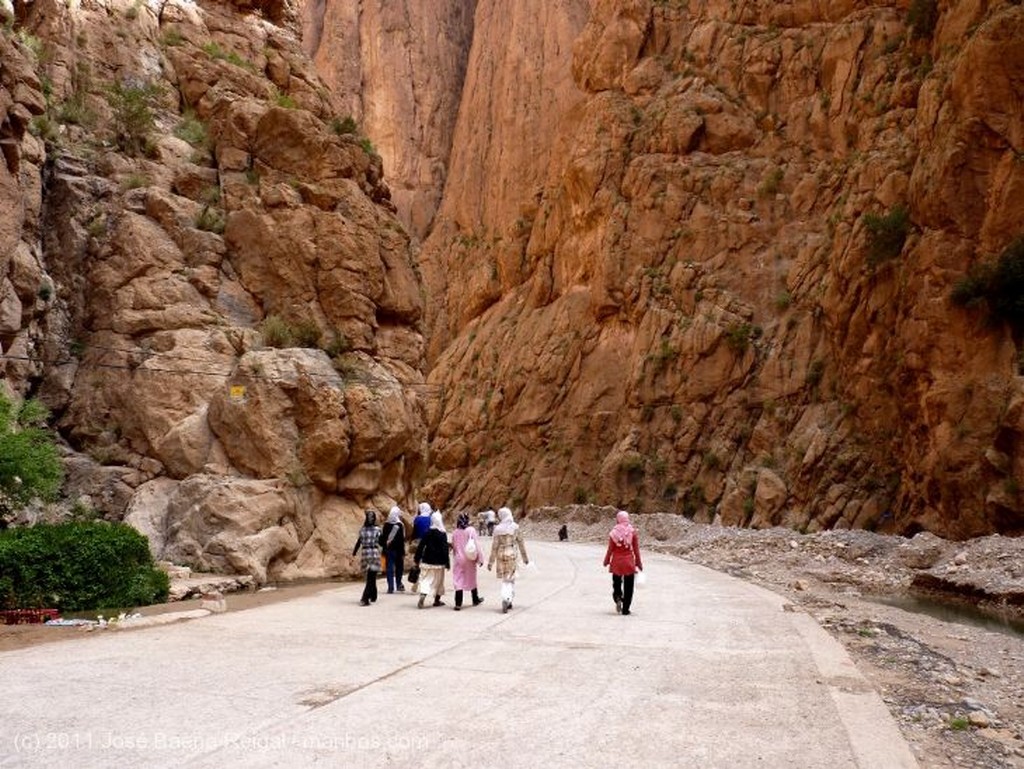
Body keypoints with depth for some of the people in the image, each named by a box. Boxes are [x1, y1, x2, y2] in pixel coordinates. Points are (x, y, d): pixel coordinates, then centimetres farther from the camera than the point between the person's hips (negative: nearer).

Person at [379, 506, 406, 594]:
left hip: (388, 550, 3)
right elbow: (402, 540, -12)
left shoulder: (386, 525, 2)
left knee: (389, 568, 4)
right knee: (399, 567, 14)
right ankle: (398, 584, 22)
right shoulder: (400, 525, -11)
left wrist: (384, 547, 12)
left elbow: (382, 538, 4)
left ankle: (391, 587, 0)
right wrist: (402, 552, -8)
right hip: (397, 550, -3)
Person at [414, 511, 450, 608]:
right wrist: (447, 562, -3)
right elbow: (445, 549, -8)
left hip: (427, 560, 1)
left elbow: (421, 546, -2)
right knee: (438, 580, 14)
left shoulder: (427, 532, -3)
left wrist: (417, 559, 5)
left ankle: (422, 595, -21)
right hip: (439, 562, -1)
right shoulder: (443, 534, -8)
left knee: (425, 579, 3)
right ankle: (437, 600, 22)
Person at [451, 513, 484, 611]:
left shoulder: (456, 532, -2)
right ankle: (475, 600, 33)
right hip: (470, 559, -1)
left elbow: (453, 546, 7)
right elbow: (477, 544, -11)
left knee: (458, 580, 1)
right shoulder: (471, 530, -11)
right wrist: (480, 558, -6)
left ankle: (458, 604, -8)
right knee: (471, 579, 16)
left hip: (459, 559, 1)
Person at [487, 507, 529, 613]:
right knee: (510, 579, 5)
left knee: (505, 579, 14)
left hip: (501, 554, 1)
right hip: (512, 554, -1)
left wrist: (491, 561, 2)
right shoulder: (515, 527, -4)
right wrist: (525, 557, 13)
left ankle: (506, 601, 11)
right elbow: (521, 542, 2)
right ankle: (507, 600, -9)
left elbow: (494, 546, -5)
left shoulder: (498, 529, -6)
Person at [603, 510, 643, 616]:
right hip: (629, 561, 0)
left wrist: (606, 561, 9)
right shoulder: (632, 531, -6)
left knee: (616, 584, 18)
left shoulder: (614, 532, -8)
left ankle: (617, 598, -9)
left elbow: (610, 549, -4)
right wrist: (638, 562, 7)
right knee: (628, 586, 9)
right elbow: (636, 549, -2)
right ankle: (625, 609, 8)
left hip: (616, 561, 0)